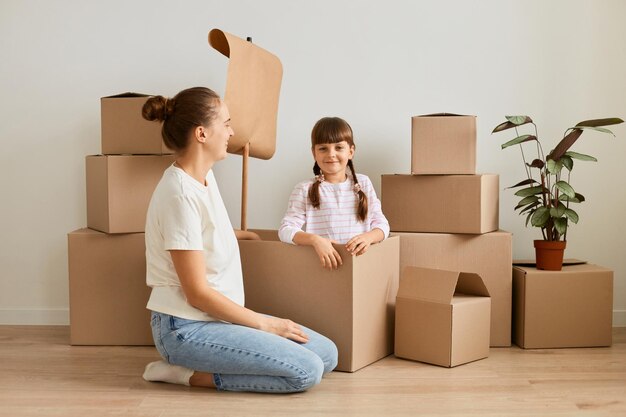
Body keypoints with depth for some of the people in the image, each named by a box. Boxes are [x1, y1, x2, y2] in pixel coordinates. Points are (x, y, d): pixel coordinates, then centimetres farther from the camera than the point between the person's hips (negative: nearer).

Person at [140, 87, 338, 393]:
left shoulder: (205, 176, 6)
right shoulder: (180, 194, -22)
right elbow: (197, 293, -21)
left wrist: (237, 234, 45)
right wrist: (265, 324, -12)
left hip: (216, 316, 9)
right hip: (186, 328, -9)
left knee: (327, 355, 4)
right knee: (306, 371, -19)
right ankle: (189, 374, -8)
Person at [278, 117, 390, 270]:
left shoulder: (363, 183, 13)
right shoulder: (305, 190, 5)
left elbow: (381, 224, 10)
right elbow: (286, 230, -3)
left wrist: (368, 237, -12)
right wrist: (314, 240, -22)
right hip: (320, 264, -2)